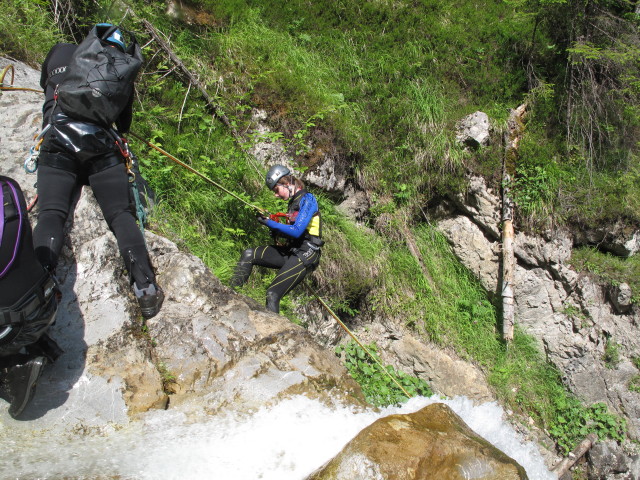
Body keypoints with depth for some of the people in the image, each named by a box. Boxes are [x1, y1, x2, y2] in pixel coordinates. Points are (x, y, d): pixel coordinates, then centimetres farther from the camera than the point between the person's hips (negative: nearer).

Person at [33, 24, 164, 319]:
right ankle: (145, 287, -17)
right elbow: (125, 125, 26)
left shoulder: (61, 52, 21)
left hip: (57, 143, 0)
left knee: (51, 214, -8)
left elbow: (45, 84, 41)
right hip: (102, 147, 0)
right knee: (120, 214, -3)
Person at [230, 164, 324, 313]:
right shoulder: (293, 201, 17)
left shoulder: (307, 199, -10)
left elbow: (297, 231, -19)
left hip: (305, 255, -9)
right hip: (290, 250, 9)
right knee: (248, 254, -3)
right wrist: (276, 231, 4)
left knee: (272, 294, -17)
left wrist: (270, 223, -11)